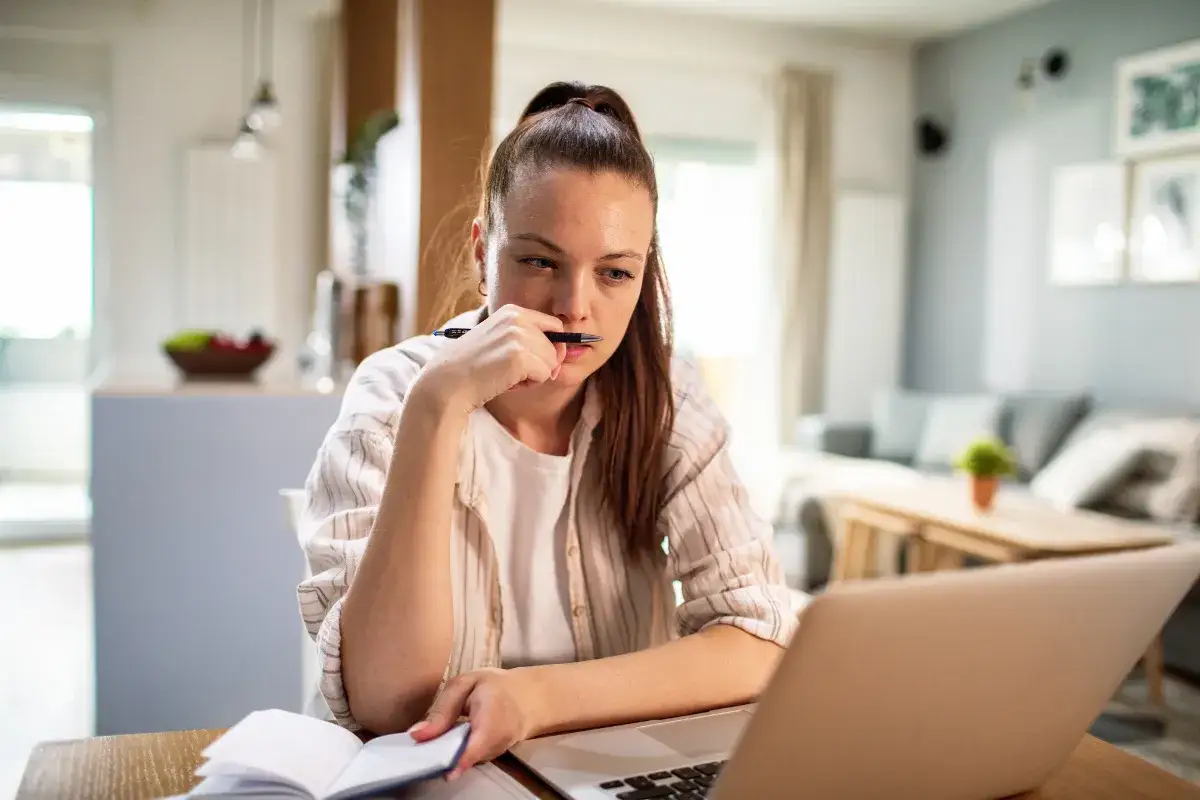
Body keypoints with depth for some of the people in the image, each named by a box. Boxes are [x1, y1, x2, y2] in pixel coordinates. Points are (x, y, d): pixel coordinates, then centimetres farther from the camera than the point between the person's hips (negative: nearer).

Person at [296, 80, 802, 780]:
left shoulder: (665, 402, -5)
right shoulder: (392, 398, -10)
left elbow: (760, 644, -11)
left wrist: (539, 695, -23)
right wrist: (438, 407, -27)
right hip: (438, 778, -1)